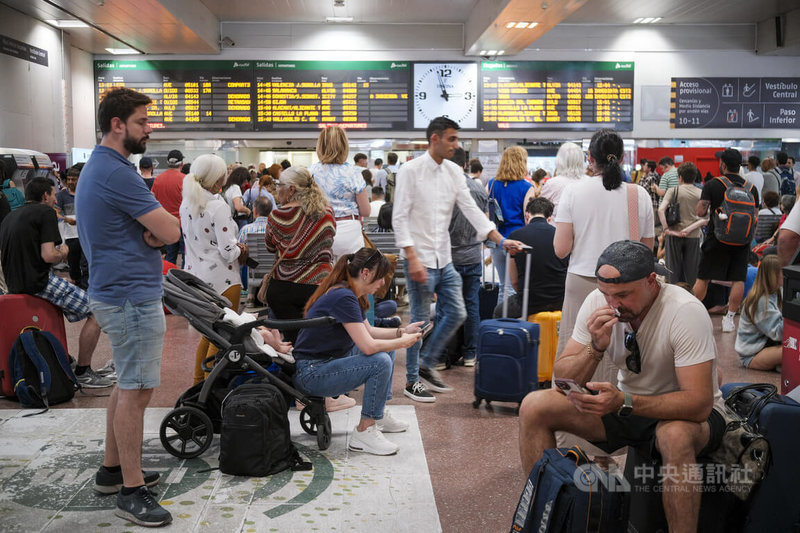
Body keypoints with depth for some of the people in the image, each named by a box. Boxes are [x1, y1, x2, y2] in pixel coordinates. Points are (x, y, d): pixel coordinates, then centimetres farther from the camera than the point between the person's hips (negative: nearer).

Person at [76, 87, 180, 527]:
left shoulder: (99, 167, 15)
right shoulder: (116, 173, -20)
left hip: (118, 293, 11)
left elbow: (159, 229, 14)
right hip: (132, 297, -11)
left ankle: (113, 469, 30)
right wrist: (159, 226, 1)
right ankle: (131, 492, 3)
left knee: (128, 385, 19)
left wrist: (152, 229, -7)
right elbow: (171, 231, -20)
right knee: (136, 391, -5)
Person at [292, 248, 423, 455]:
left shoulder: (351, 294, 7)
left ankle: (379, 415, 23)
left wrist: (402, 331, 10)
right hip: (311, 374, -11)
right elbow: (368, 346, -28)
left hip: (330, 360, 11)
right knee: (381, 362, -25)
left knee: (387, 349, 16)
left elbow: (368, 331, 21)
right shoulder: (343, 298, -24)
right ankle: (364, 432, -13)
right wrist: (402, 342, -12)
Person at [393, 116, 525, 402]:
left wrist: (501, 240, -6)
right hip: (419, 258, -6)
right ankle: (412, 381, 16)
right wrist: (413, 258, -21)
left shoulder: (454, 172, 7)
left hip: (444, 258, 7)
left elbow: (471, 210, 5)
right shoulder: (411, 170, -10)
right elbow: (399, 218, -13)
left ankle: (426, 363, 27)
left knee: (456, 314, 9)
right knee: (420, 321, 1)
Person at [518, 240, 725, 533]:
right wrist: (596, 347, -28)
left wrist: (625, 402, -41)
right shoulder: (598, 302, -12)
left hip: (684, 412, -4)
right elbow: (562, 380, -9)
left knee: (675, 437, -41)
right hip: (625, 403, 5)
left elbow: (699, 404, -30)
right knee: (534, 407, -13)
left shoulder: (685, 312, -26)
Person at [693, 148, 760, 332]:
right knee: (738, 280, 5)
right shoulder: (751, 188, 3)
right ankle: (729, 319, 6)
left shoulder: (712, 185, -8)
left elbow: (701, 212, -11)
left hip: (716, 239, -2)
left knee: (703, 278, 7)